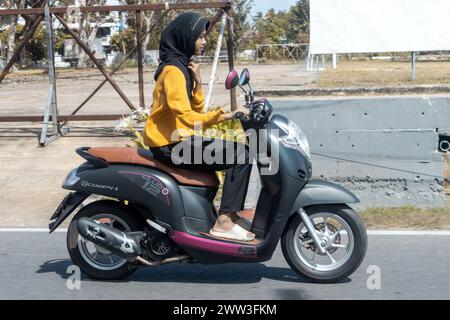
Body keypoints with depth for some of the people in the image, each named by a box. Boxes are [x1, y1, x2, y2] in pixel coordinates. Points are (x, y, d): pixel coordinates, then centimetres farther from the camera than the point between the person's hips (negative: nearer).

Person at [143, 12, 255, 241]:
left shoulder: (183, 65, 16)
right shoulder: (173, 70, -15)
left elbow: (196, 109, 13)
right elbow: (185, 116, -27)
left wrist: (197, 82, -1)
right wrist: (225, 116, -32)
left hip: (178, 138, 10)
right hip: (170, 144, -10)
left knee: (237, 151, 16)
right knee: (240, 154, -16)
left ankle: (231, 213, 16)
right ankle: (224, 222, -16)